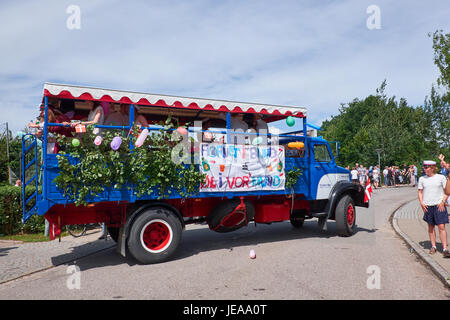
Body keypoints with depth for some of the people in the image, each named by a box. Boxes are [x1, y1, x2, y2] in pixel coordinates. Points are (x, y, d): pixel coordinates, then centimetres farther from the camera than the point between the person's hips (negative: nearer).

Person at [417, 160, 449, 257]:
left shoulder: (441, 177, 1)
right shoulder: (422, 179, 8)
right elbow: (420, 192, 13)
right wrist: (421, 203, -1)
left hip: (439, 206, -3)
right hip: (427, 206, 3)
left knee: (441, 227, -8)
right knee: (431, 227, 9)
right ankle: (433, 246, 20)